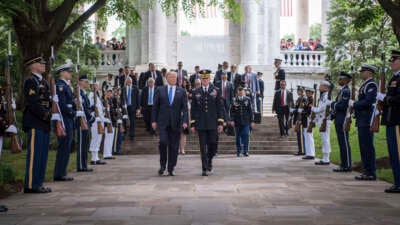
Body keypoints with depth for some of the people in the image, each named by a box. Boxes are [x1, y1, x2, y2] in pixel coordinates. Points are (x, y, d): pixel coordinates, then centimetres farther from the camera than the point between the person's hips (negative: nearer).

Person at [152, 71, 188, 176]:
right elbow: (155, 107, 7)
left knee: (174, 146, 2)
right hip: (162, 122, -1)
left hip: (175, 123, 1)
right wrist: (154, 120, 0)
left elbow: (185, 108, 2)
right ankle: (162, 165, 4)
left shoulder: (182, 92, 8)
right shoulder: (160, 90, 8)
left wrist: (185, 121, -10)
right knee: (163, 142, -15)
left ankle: (171, 169, 11)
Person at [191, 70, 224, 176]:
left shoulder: (215, 91, 4)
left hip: (213, 124, 0)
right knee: (203, 147, -1)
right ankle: (204, 169, 3)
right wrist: (192, 124, 2)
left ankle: (209, 160, 29)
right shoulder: (196, 92, 6)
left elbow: (220, 107, 3)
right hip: (201, 124, 0)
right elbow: (193, 109, 8)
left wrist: (220, 123, -4)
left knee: (213, 145, 1)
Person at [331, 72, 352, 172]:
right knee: (341, 143, 12)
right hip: (339, 120, 10)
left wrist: (333, 105, -8)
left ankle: (347, 166, -5)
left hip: (342, 120, -10)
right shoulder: (342, 90, 18)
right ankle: (344, 164, 17)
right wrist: (334, 105, 3)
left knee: (344, 143, -8)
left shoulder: (346, 91, -13)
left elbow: (343, 106, -21)